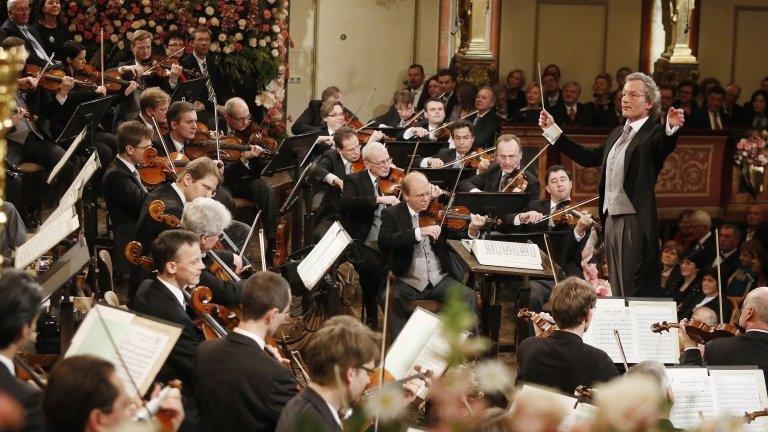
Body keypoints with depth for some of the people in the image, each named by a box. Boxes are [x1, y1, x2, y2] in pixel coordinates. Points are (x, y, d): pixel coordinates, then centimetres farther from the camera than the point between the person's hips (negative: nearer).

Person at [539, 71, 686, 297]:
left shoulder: (654, 134, -8)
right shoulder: (617, 134, 18)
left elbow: (666, 145, -30)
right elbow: (588, 157, 25)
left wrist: (672, 128, -53)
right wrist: (552, 129, 28)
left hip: (635, 224, -9)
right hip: (612, 219, 9)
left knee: (635, 293, -9)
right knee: (617, 289, 14)